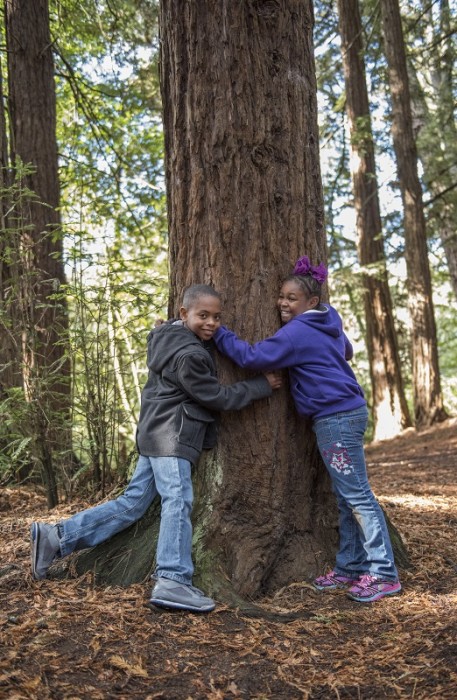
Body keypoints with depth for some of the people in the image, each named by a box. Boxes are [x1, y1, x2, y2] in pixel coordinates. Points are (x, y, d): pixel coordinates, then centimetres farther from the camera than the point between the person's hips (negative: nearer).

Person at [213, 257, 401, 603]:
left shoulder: (297, 333, -15)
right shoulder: (329, 323, 15)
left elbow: (253, 357, -18)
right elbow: (347, 351, 34)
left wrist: (217, 332, -11)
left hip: (337, 419, -10)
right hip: (347, 413, 10)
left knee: (357, 496, -4)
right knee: (346, 497, 13)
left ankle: (384, 573, 3)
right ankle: (350, 567, 22)